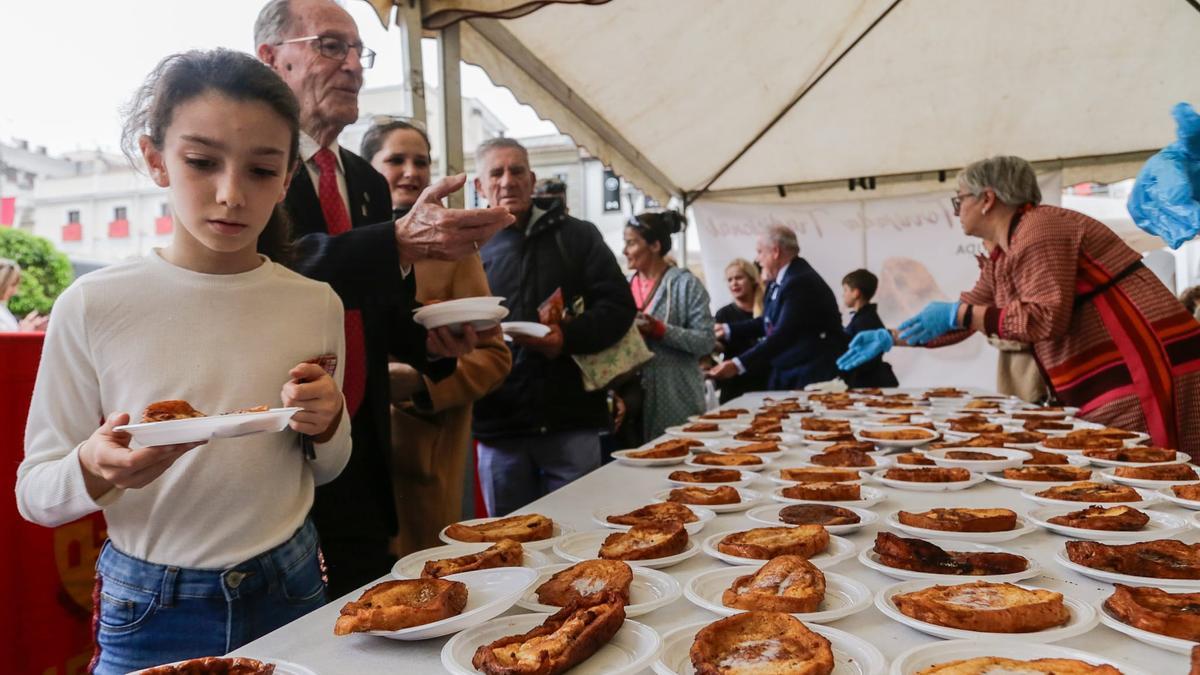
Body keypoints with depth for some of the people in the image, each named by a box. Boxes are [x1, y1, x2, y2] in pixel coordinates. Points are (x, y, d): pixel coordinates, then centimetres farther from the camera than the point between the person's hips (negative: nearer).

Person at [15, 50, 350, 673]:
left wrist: (329, 425, -14)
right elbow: (35, 495, -7)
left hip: (290, 589, 2)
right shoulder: (93, 305, -13)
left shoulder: (316, 304, -6)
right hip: (149, 609, -2)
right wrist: (96, 469, -27)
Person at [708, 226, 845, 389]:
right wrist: (728, 330, 13)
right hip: (784, 373, 9)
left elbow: (783, 335, -28)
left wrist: (738, 365, -31)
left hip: (812, 376, -9)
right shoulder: (781, 279, 7)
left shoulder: (801, 281, -21)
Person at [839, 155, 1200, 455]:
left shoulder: (1039, 229, -16)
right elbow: (965, 318, 20)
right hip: (1105, 377, 9)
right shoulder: (1001, 257, 12)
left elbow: (1046, 318, -24)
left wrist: (957, 314, -19)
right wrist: (891, 338, 18)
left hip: (1140, 366, -9)